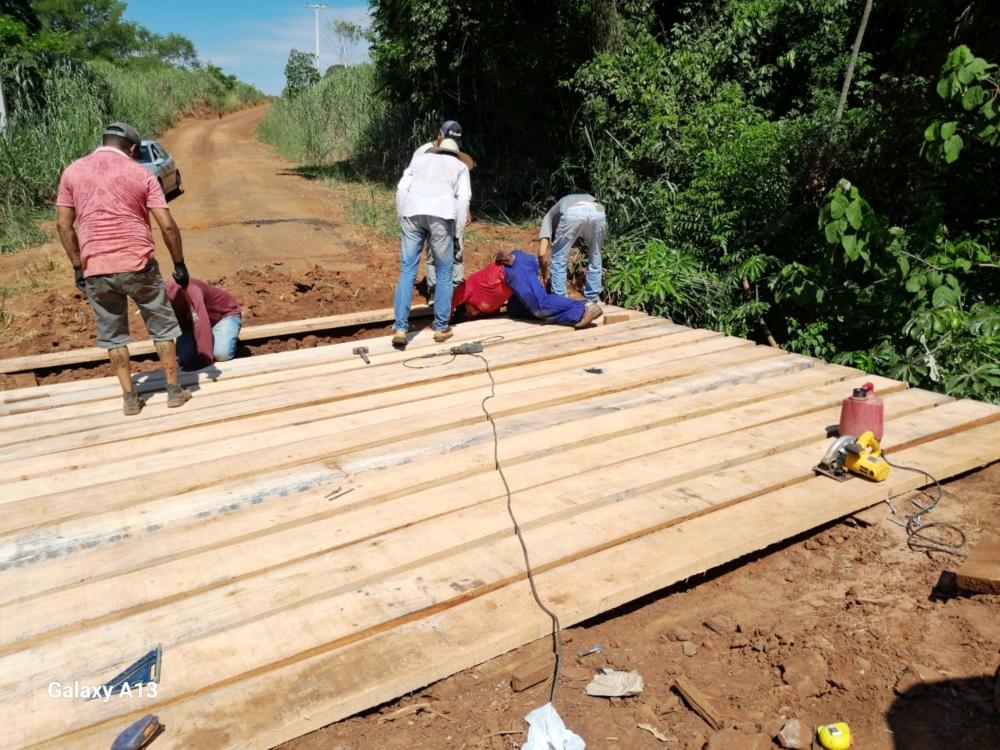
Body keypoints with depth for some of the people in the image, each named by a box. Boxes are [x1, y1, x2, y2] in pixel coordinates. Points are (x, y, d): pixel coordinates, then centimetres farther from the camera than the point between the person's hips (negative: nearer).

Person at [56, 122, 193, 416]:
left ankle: (130, 398, 18)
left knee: (112, 335, 15)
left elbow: (63, 224, 5)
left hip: (95, 270, 2)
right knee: (162, 327, 13)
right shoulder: (141, 173, 1)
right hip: (138, 265, -2)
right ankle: (174, 391, 17)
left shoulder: (72, 171, 7)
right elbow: (167, 225, -4)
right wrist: (179, 264, 5)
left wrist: (78, 267, 13)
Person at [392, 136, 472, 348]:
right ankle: (441, 327, 13)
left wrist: (403, 218, 18)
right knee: (444, 273, 10)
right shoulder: (460, 166, 25)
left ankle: (400, 328, -1)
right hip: (441, 214, -2)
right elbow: (463, 197, 9)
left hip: (412, 211, 2)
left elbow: (401, 189, 15)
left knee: (407, 271, 5)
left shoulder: (419, 158, 30)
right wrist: (457, 232, 10)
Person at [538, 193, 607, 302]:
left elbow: (542, 253, 22)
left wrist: (545, 277, 35)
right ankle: (592, 300, 30)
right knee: (594, 259, 25)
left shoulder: (550, 215, 36)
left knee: (558, 261, 17)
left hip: (571, 214, -3)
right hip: (598, 213, 4)